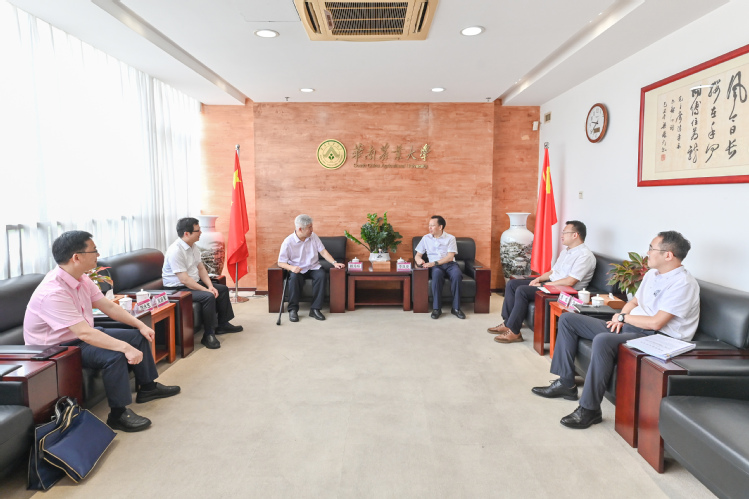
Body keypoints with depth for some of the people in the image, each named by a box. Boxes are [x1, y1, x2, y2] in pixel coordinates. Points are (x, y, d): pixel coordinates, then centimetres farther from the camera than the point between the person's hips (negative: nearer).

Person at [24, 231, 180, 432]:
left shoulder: (81, 279, -4)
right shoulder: (53, 292, -32)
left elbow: (108, 306, 3)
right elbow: (84, 333, -38)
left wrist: (140, 325, -5)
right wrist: (126, 348, -39)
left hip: (81, 335, 9)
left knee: (138, 336, 6)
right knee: (114, 355, -31)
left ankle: (147, 387, 22)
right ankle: (118, 414, -14)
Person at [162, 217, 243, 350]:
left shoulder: (194, 247, 4)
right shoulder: (175, 250, -25)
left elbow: (201, 268, 7)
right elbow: (184, 280, -28)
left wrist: (210, 286, -8)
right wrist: (206, 290, -24)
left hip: (194, 283, 10)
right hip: (178, 288, -10)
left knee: (223, 289, 9)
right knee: (209, 296, -30)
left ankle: (222, 325, 20)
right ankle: (208, 335, -18)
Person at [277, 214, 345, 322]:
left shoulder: (313, 236, 3)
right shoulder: (288, 242, -9)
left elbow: (323, 251, 3)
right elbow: (281, 262, -8)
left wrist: (334, 263, -12)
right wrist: (291, 267, -28)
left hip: (313, 267, 3)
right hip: (297, 269, -2)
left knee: (321, 275, -30)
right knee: (294, 277, -36)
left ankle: (315, 309, -25)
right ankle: (293, 310, -23)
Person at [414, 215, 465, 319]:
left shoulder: (450, 238, 7)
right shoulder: (426, 238, 16)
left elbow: (450, 257, -4)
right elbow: (418, 255, 16)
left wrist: (434, 263, -17)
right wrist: (419, 259, -10)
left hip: (449, 264, 0)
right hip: (435, 266, 0)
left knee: (457, 275, -36)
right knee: (436, 274, -38)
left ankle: (456, 308, -26)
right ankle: (436, 308, -33)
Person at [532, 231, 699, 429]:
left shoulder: (683, 284, -14)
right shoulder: (652, 274, 14)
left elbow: (656, 323, -22)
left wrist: (623, 317, -7)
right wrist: (621, 317, 0)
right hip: (628, 326, 10)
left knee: (602, 340, -40)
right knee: (567, 319, 2)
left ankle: (590, 409, -28)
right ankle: (566, 383, 3)